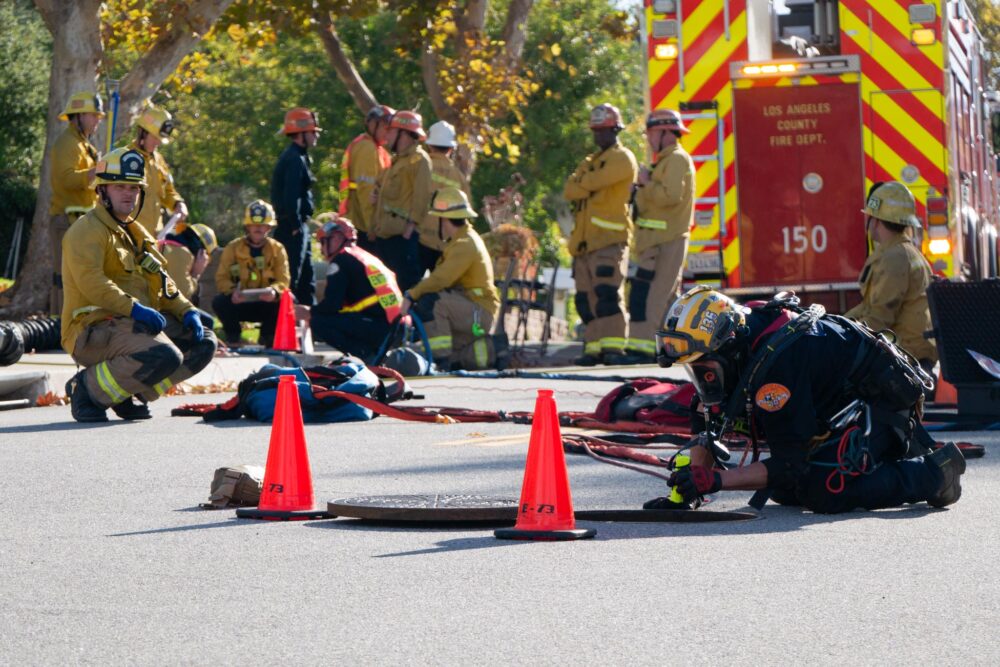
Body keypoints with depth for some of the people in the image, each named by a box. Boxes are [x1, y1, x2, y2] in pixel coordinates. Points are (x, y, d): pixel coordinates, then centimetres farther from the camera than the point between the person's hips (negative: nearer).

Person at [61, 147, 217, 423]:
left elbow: (161, 282, 23)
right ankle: (87, 388, -13)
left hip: (136, 326, 9)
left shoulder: (136, 233, 24)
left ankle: (130, 393, 3)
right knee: (164, 355, -31)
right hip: (94, 329, -9)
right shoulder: (87, 230, -7)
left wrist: (187, 311, 4)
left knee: (203, 342, 3)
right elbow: (91, 282, -22)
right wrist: (135, 309, -31)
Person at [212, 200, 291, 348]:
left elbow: (284, 280, -9)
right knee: (219, 302, -31)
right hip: (239, 304, -1)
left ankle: (268, 336, 0)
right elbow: (222, 278, -9)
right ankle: (232, 336, 0)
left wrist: (274, 291, -34)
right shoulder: (233, 248, -1)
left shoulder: (277, 249, 1)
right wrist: (232, 291, -32)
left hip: (266, 304, 1)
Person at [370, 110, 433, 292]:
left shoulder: (419, 159, -8)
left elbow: (422, 195, -17)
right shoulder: (397, 161, 23)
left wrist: (411, 224, -22)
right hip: (385, 235, 10)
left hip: (403, 236, -10)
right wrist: (375, 226, 19)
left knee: (407, 284, -12)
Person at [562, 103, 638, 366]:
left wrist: (581, 184, 4)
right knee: (586, 297, 4)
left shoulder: (621, 159, 0)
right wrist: (588, 187, -8)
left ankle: (614, 346, -21)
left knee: (607, 293, -17)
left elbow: (595, 181, -15)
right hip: (585, 240, 8)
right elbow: (569, 191, 10)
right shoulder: (590, 162, 26)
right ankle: (594, 347, 6)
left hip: (609, 238, -8)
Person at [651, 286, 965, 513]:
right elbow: (708, 431, 0)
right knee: (783, 492, 7)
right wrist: (691, 485, -15)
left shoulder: (776, 365, -33)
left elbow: (789, 466, -30)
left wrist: (716, 480, -34)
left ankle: (930, 472, -12)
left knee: (824, 493, -28)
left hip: (878, 404, -10)